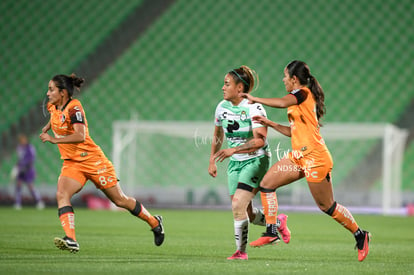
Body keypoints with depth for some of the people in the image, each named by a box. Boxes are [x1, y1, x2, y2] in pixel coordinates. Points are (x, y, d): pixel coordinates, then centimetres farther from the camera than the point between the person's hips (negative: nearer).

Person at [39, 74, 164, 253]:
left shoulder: (74, 107, -20)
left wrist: (54, 139, -34)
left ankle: (154, 222, 26)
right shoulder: (53, 107, 4)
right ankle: (71, 240, -31)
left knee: (120, 201, 5)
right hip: (72, 164, 7)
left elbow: (80, 136, -34)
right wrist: (47, 127, 23)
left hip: (93, 161, -7)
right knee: (61, 194, -22)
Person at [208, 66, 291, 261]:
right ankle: (278, 222, 34)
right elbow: (217, 136, 19)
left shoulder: (254, 108, -18)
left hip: (256, 160, -7)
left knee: (238, 206, -18)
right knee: (246, 212, 6)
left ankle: (241, 251, -5)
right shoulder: (222, 107, 3)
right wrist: (212, 161, 14)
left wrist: (233, 150, -34)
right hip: (235, 163, 7)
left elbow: (260, 140, -26)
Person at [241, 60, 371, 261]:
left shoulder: (303, 93, -11)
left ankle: (360, 235, 16)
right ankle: (271, 232, 1)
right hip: (299, 156, 10)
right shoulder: (300, 98, 17)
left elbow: (282, 103, -32)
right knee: (266, 184, 0)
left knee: (326, 206, 0)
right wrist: (270, 124, 14)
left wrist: (255, 99, -20)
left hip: (315, 158, -10)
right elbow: (292, 131, 22)